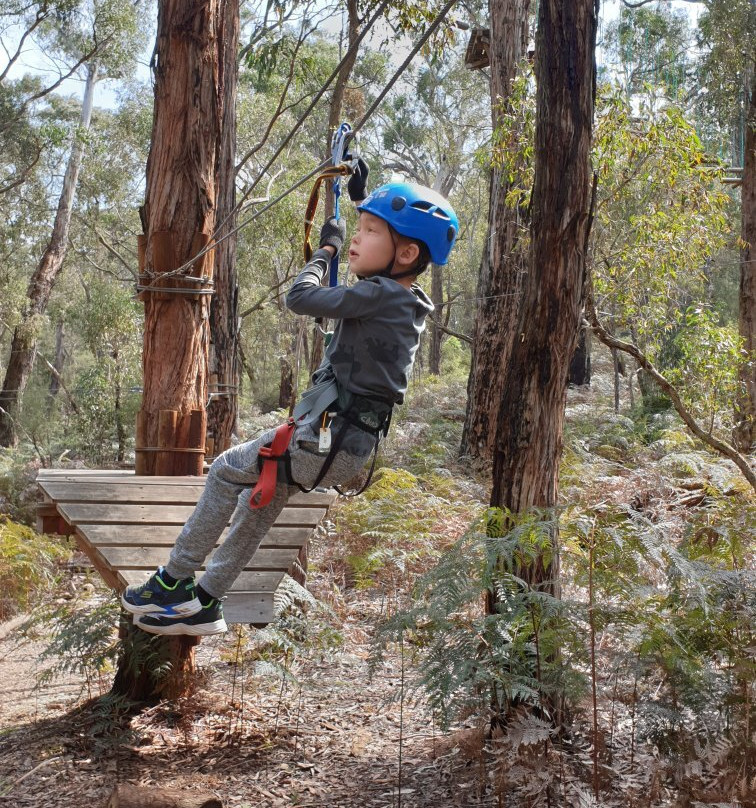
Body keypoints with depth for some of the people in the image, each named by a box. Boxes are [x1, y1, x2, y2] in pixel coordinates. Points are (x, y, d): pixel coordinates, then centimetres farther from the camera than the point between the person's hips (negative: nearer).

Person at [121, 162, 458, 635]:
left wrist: (326, 248, 0)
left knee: (227, 472, 4)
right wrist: (362, 198, 36)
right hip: (353, 442, 9)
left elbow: (301, 298, -17)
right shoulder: (407, 298, 7)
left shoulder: (379, 295, -20)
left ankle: (174, 582, 13)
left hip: (327, 443, -9)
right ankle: (205, 603, 30)